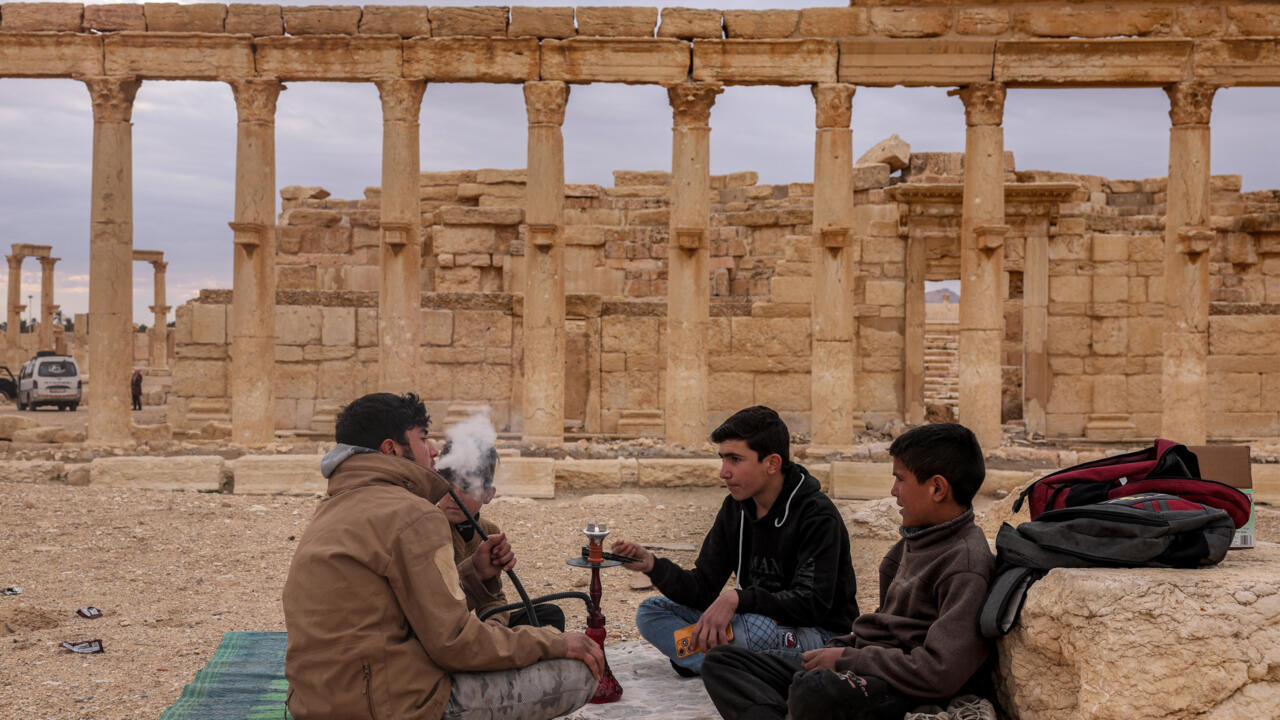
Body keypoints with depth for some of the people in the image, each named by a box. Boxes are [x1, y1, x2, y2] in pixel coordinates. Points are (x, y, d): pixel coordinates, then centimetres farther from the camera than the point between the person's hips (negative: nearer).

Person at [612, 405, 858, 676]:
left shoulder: (817, 515, -18)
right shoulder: (736, 508, 3)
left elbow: (812, 605, -26)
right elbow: (703, 589, 1)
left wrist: (738, 598, -37)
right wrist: (654, 566, -17)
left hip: (822, 635, -8)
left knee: (753, 627, -41)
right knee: (651, 611, -5)